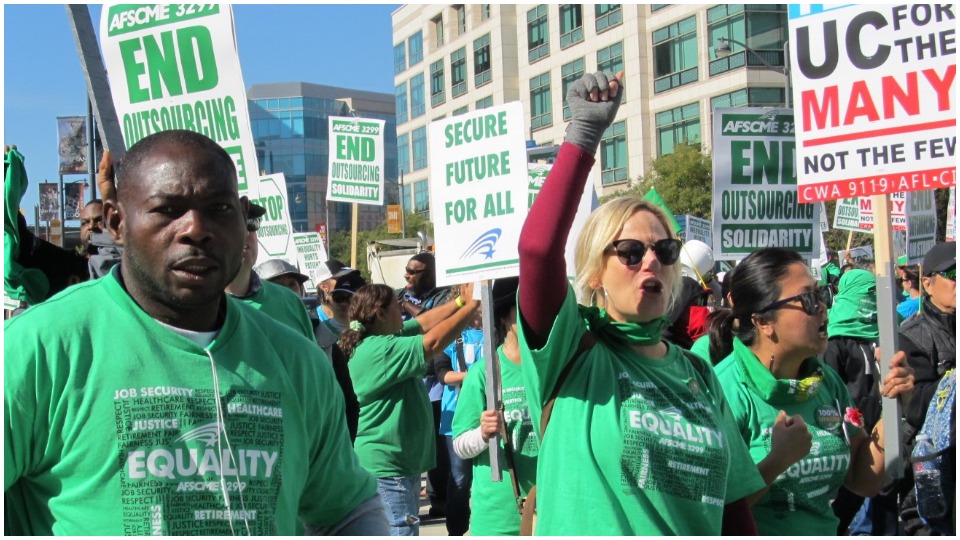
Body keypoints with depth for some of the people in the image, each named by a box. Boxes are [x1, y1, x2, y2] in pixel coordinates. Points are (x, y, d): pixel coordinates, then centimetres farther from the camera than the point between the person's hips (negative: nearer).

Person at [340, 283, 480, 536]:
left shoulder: (383, 340, 8)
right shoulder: (378, 350, -23)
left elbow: (423, 323, 15)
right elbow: (433, 343, -26)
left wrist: (461, 300, 8)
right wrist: (472, 305, -20)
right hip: (387, 469, -11)